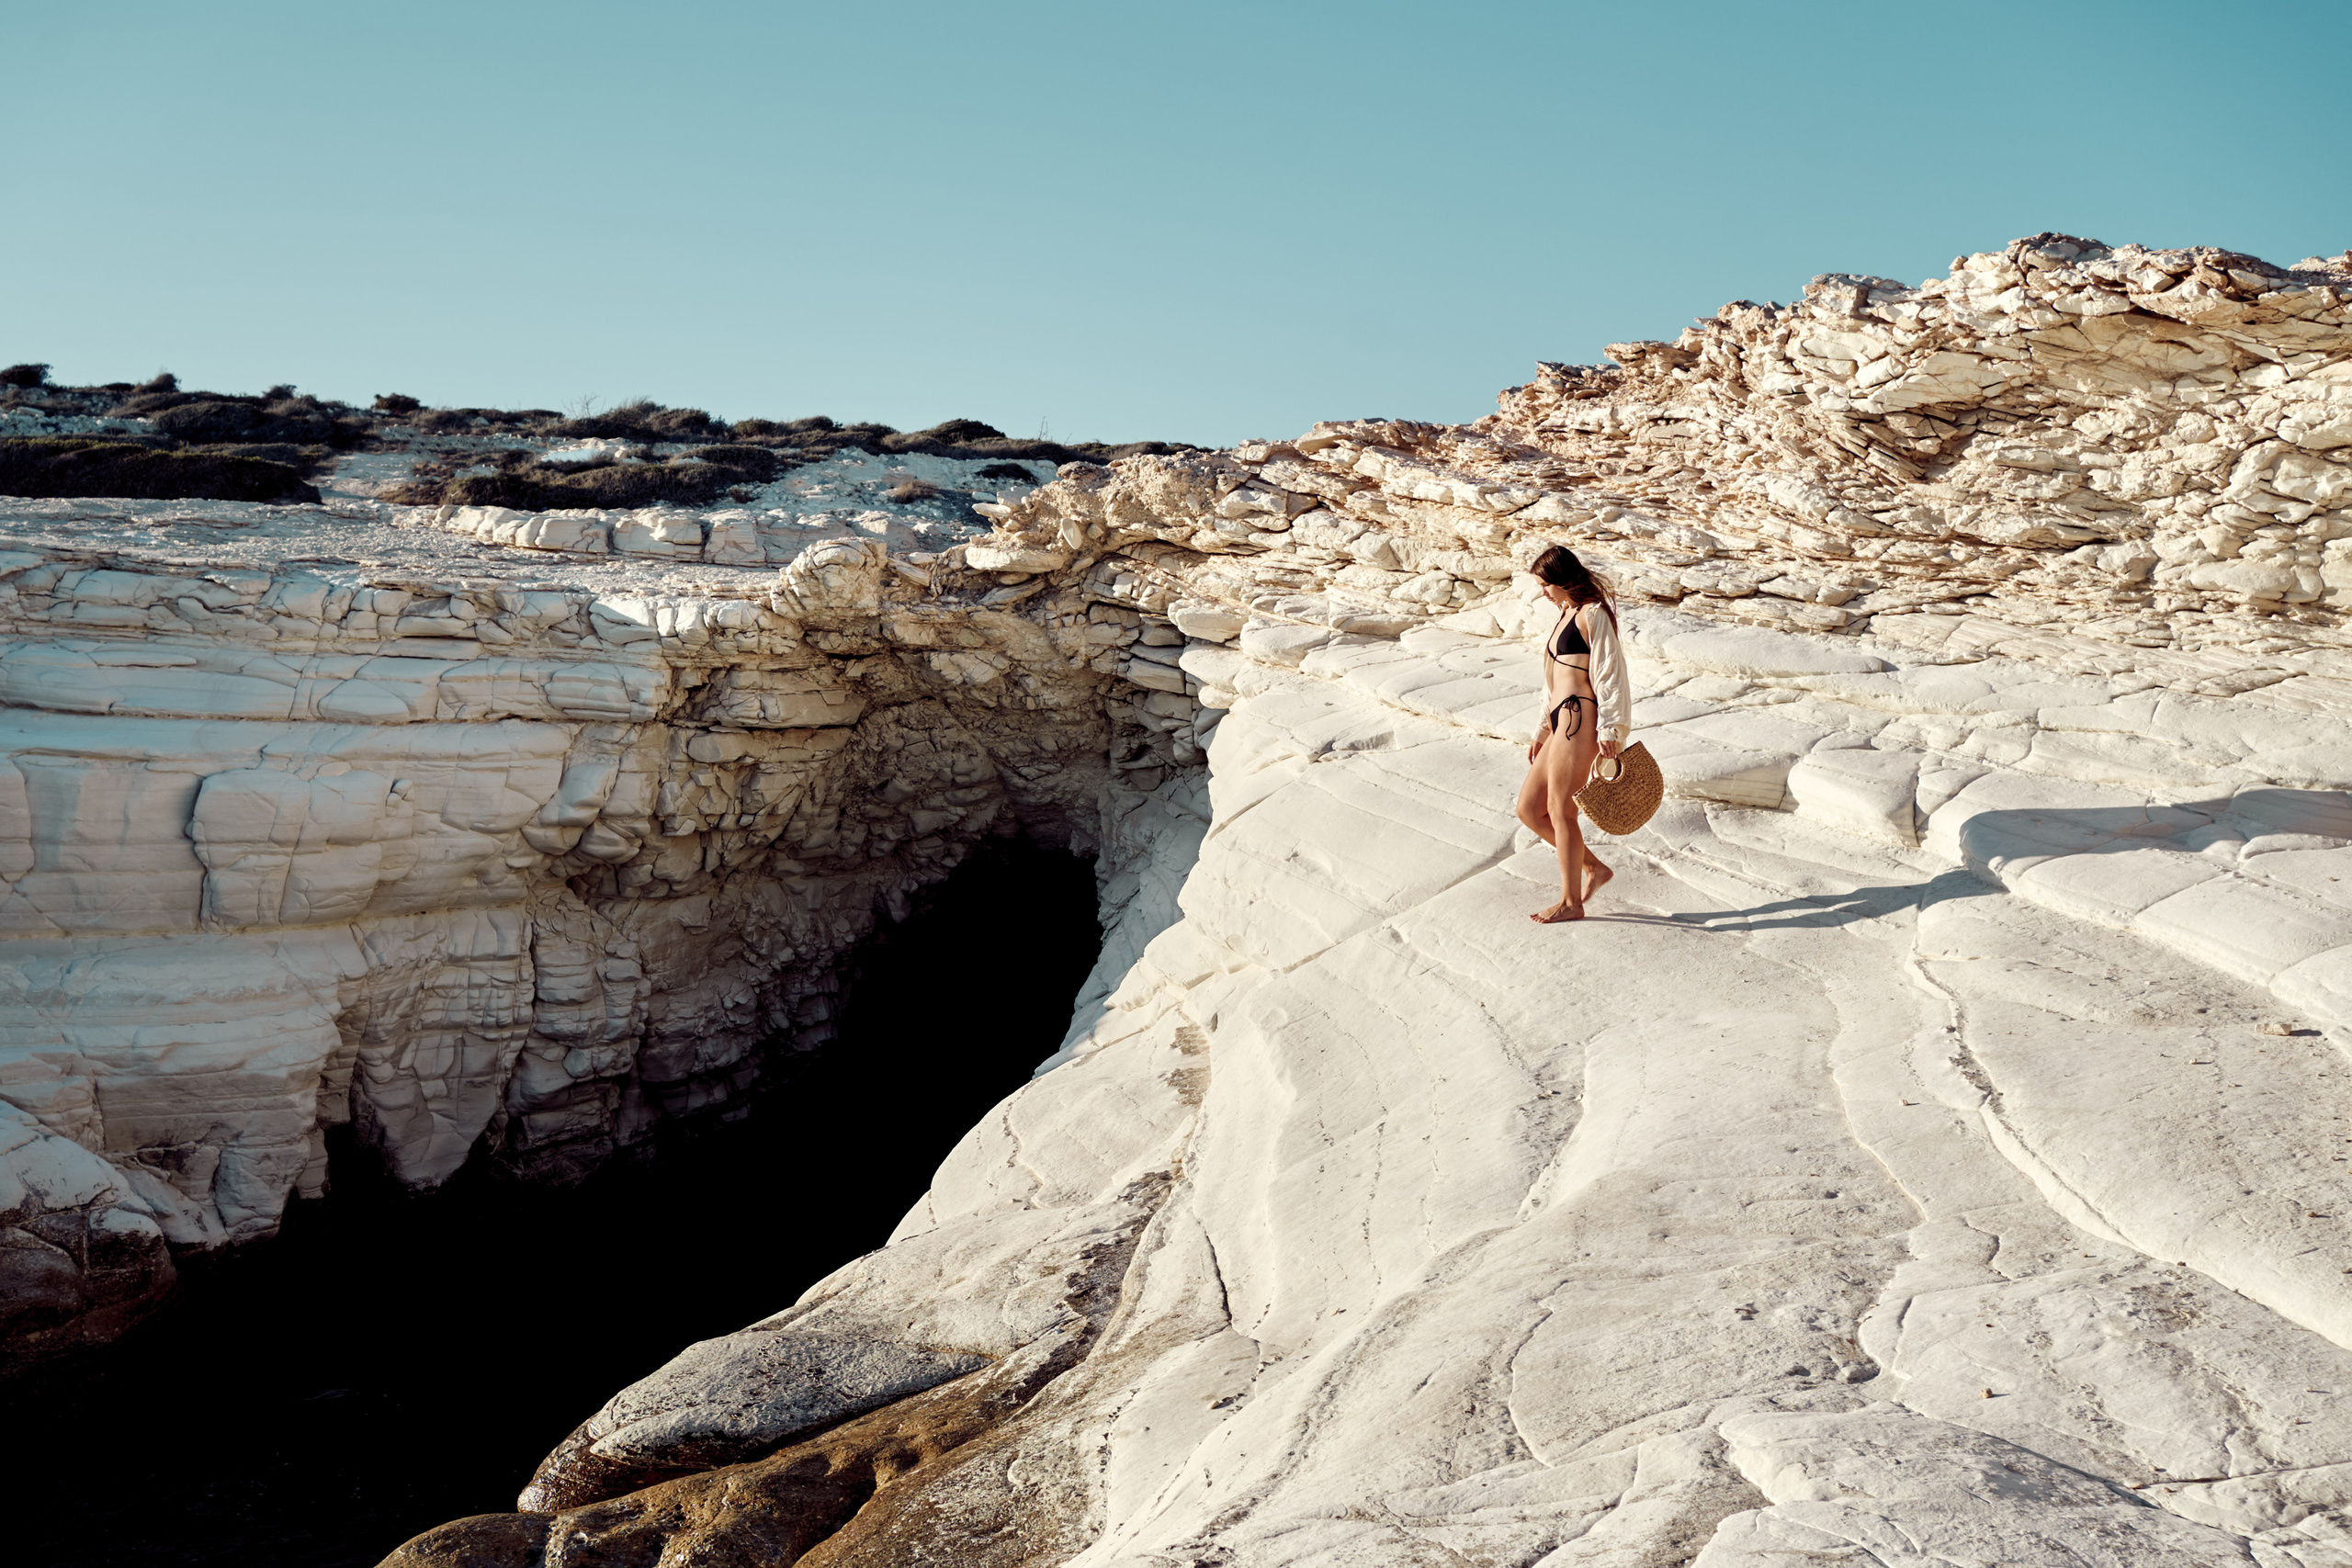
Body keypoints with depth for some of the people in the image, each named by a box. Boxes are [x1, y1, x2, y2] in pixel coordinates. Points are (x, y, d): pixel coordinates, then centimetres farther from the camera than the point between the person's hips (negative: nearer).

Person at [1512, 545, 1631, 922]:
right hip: (1561, 722, 10)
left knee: (1560, 808, -5)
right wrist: (1543, 731, 26)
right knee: (1528, 808, 7)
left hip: (1580, 720, -10)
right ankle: (1593, 868, 16)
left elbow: (1610, 675, -12)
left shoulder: (1592, 615, -7)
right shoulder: (1566, 614, 22)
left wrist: (1609, 732, -16)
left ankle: (1571, 901, 6)